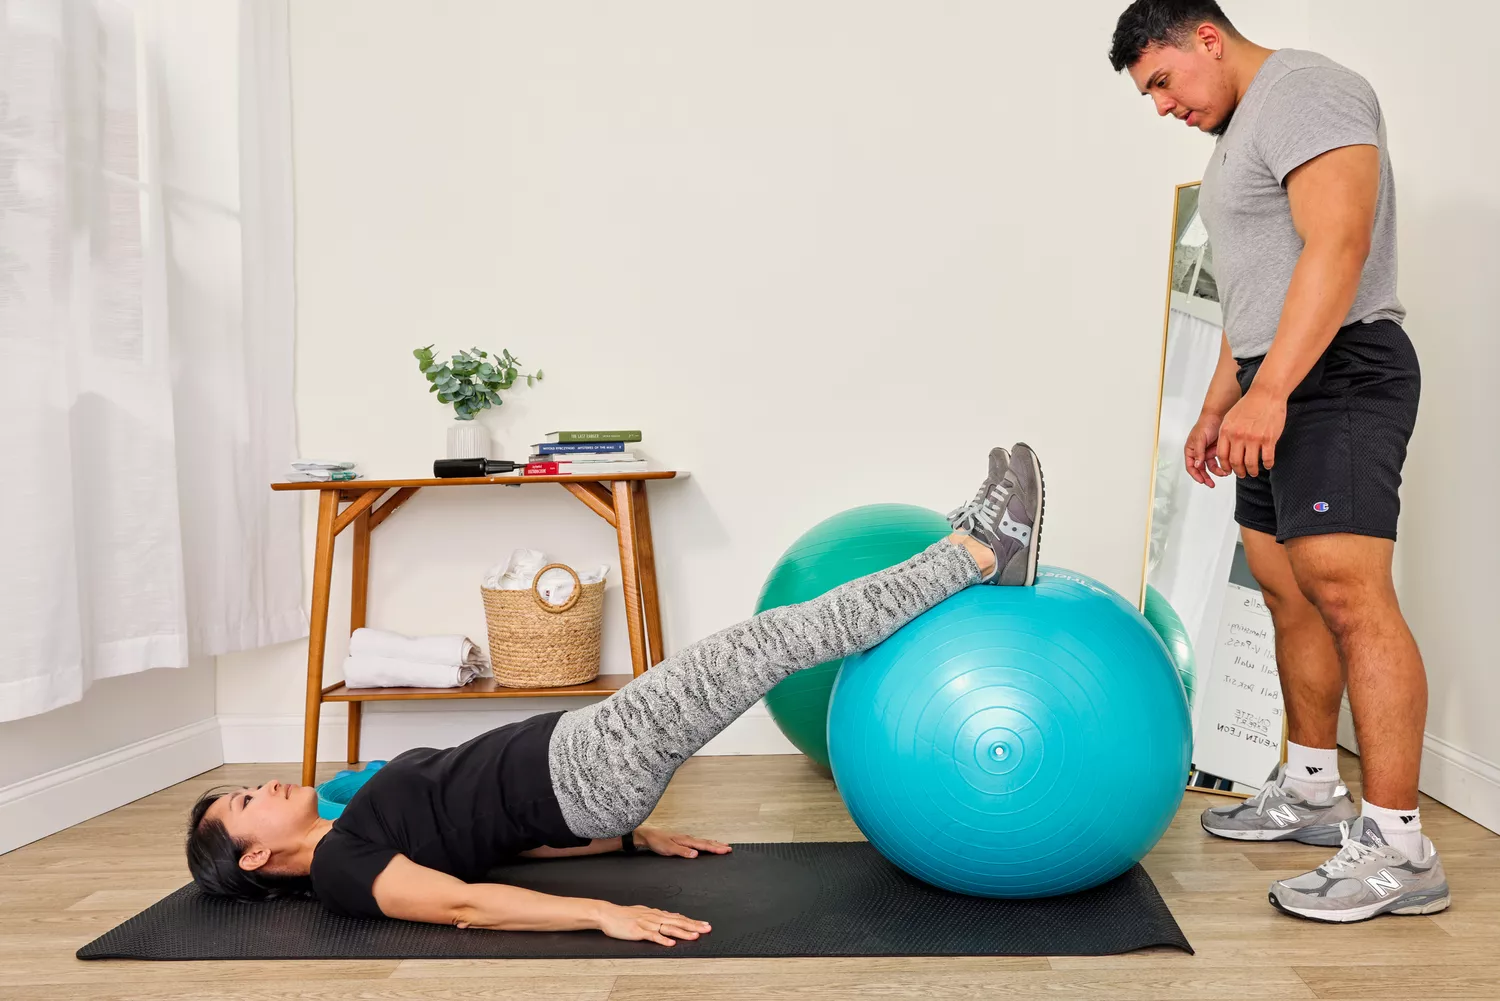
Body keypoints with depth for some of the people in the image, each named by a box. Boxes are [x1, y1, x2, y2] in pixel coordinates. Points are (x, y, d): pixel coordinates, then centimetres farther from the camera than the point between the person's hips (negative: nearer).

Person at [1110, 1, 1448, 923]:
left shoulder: (1305, 92, -8)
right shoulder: (1242, 129, 23)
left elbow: (1338, 243, -22)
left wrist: (1269, 390, -29)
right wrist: (1218, 406, 23)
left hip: (1337, 374, -10)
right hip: (1275, 392, 10)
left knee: (1348, 592, -16)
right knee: (1289, 593, 12)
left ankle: (1399, 848, -13)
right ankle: (1312, 794, 23)